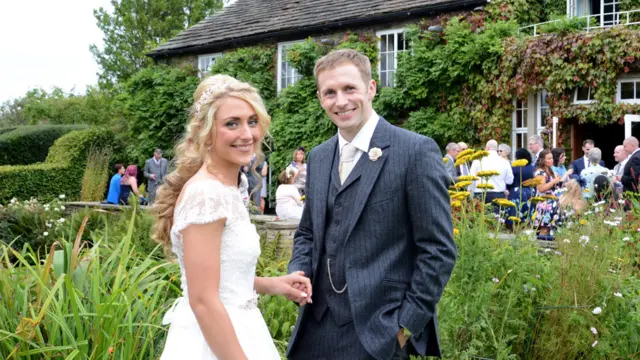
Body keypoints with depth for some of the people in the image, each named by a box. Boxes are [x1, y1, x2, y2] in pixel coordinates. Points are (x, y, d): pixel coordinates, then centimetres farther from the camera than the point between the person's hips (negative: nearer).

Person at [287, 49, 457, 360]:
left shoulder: (416, 151, -9)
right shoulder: (318, 157, 10)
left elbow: (438, 249, -10)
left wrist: (408, 324, -12)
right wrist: (298, 273, 0)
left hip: (381, 331, -5)